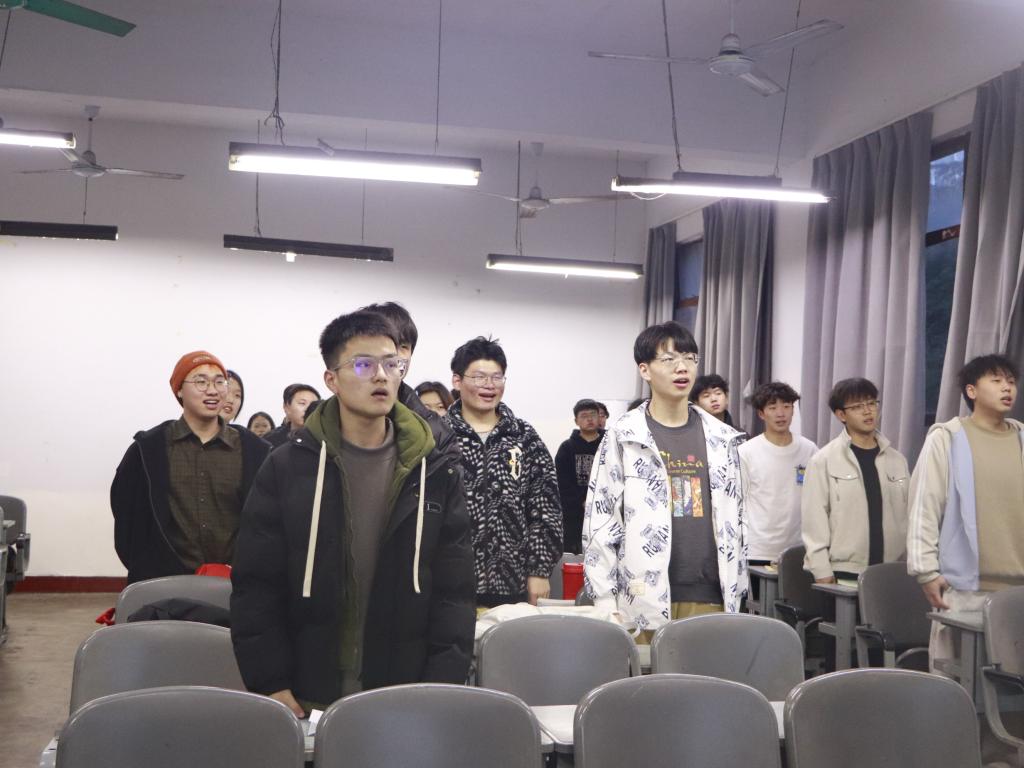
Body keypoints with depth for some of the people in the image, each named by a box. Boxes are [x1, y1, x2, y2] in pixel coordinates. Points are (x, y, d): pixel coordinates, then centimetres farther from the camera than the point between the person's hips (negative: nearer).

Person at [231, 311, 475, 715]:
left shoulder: (437, 474, 1)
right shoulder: (287, 468, -2)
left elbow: (454, 592, 0)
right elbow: (255, 586, -2)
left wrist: (442, 690, -8)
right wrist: (270, 685, -8)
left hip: (407, 699, 1)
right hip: (308, 698, -1)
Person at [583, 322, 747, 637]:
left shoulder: (720, 438, 10)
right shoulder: (624, 436, -2)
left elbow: (733, 519, 14)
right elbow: (599, 521, -2)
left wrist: (735, 595, 12)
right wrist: (606, 603, -5)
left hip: (710, 600, 3)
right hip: (645, 601, -3)